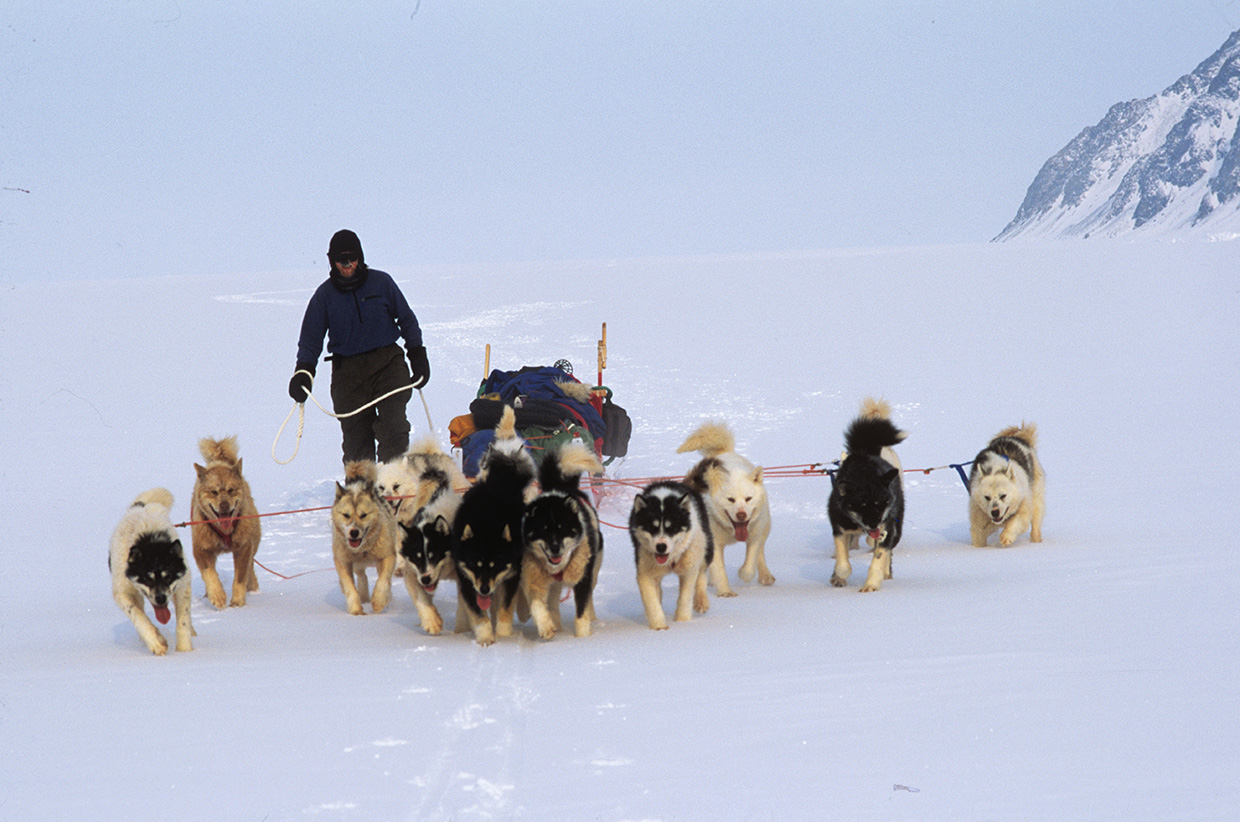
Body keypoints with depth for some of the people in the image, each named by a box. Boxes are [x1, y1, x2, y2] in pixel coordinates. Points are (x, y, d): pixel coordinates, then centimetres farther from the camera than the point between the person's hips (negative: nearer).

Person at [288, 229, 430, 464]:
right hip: (348, 371, 1)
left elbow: (406, 319, 13)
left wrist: (418, 356, 11)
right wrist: (303, 371, -8)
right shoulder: (325, 294, 5)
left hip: (387, 364, -1)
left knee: (393, 426, -16)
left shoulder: (381, 282, 3)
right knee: (355, 435, -2)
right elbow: (311, 338, 7)